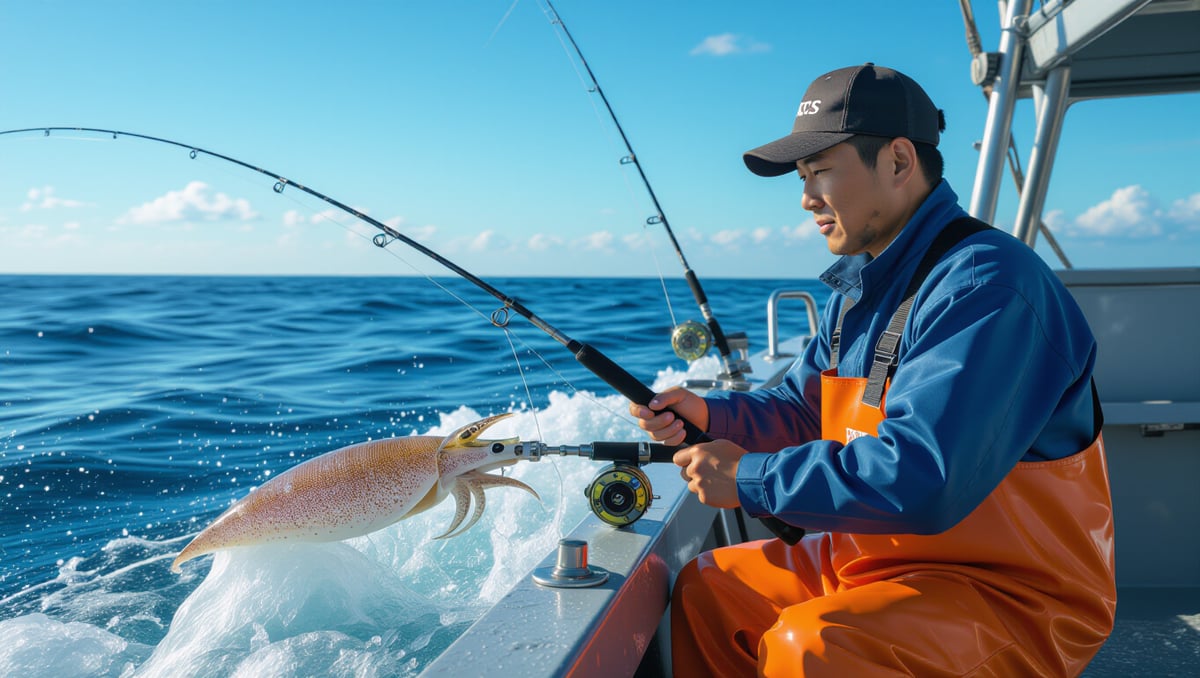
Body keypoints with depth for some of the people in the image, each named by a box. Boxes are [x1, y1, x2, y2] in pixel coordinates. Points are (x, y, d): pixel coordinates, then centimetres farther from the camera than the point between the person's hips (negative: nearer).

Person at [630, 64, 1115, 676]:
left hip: (1009, 594, -9)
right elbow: (799, 412, 16)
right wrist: (708, 414, -2)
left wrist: (747, 479, -24)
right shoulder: (859, 289, 7)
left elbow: (921, 481, -34)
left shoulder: (986, 285, -25)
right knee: (702, 589, 10)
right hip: (880, 555, 9)